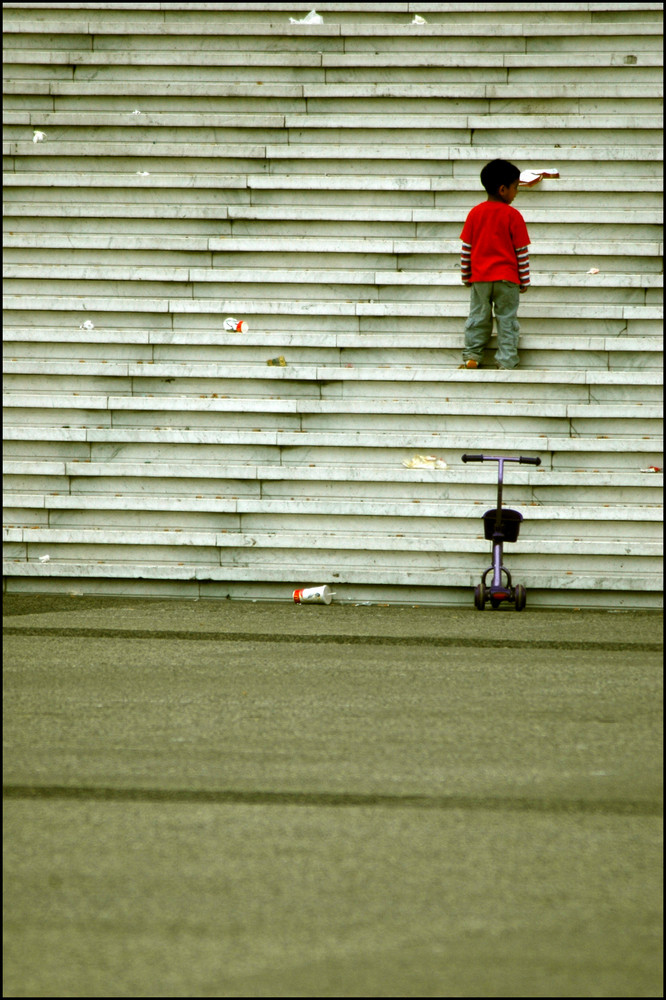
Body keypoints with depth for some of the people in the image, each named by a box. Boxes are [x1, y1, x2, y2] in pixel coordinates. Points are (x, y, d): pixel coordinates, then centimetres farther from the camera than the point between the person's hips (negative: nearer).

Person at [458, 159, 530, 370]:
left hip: (480, 277, 3)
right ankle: (506, 360, 4)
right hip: (507, 277, -3)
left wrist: (466, 275, 15)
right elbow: (522, 251, -6)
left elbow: (466, 248, 5)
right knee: (507, 319, 5)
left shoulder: (475, 213, 0)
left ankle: (471, 356, 14)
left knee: (478, 317, 14)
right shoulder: (513, 216, -10)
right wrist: (524, 280, 3)